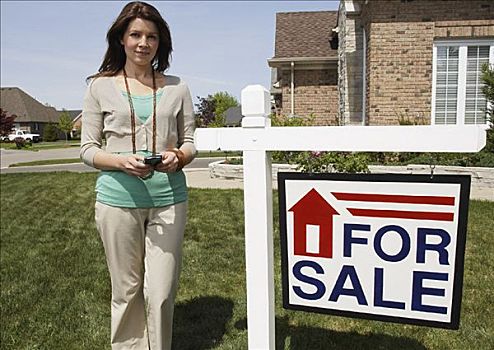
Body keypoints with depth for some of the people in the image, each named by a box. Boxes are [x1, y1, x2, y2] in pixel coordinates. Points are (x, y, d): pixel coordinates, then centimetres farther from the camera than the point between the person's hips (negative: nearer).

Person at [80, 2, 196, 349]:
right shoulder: (100, 87, 5)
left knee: (161, 292, 3)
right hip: (119, 199, 0)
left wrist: (178, 157, -13)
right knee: (126, 290, 11)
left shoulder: (177, 87, 8)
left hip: (169, 199, 1)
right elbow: (88, 148, 3)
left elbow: (189, 143, 11)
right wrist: (122, 162, -16)